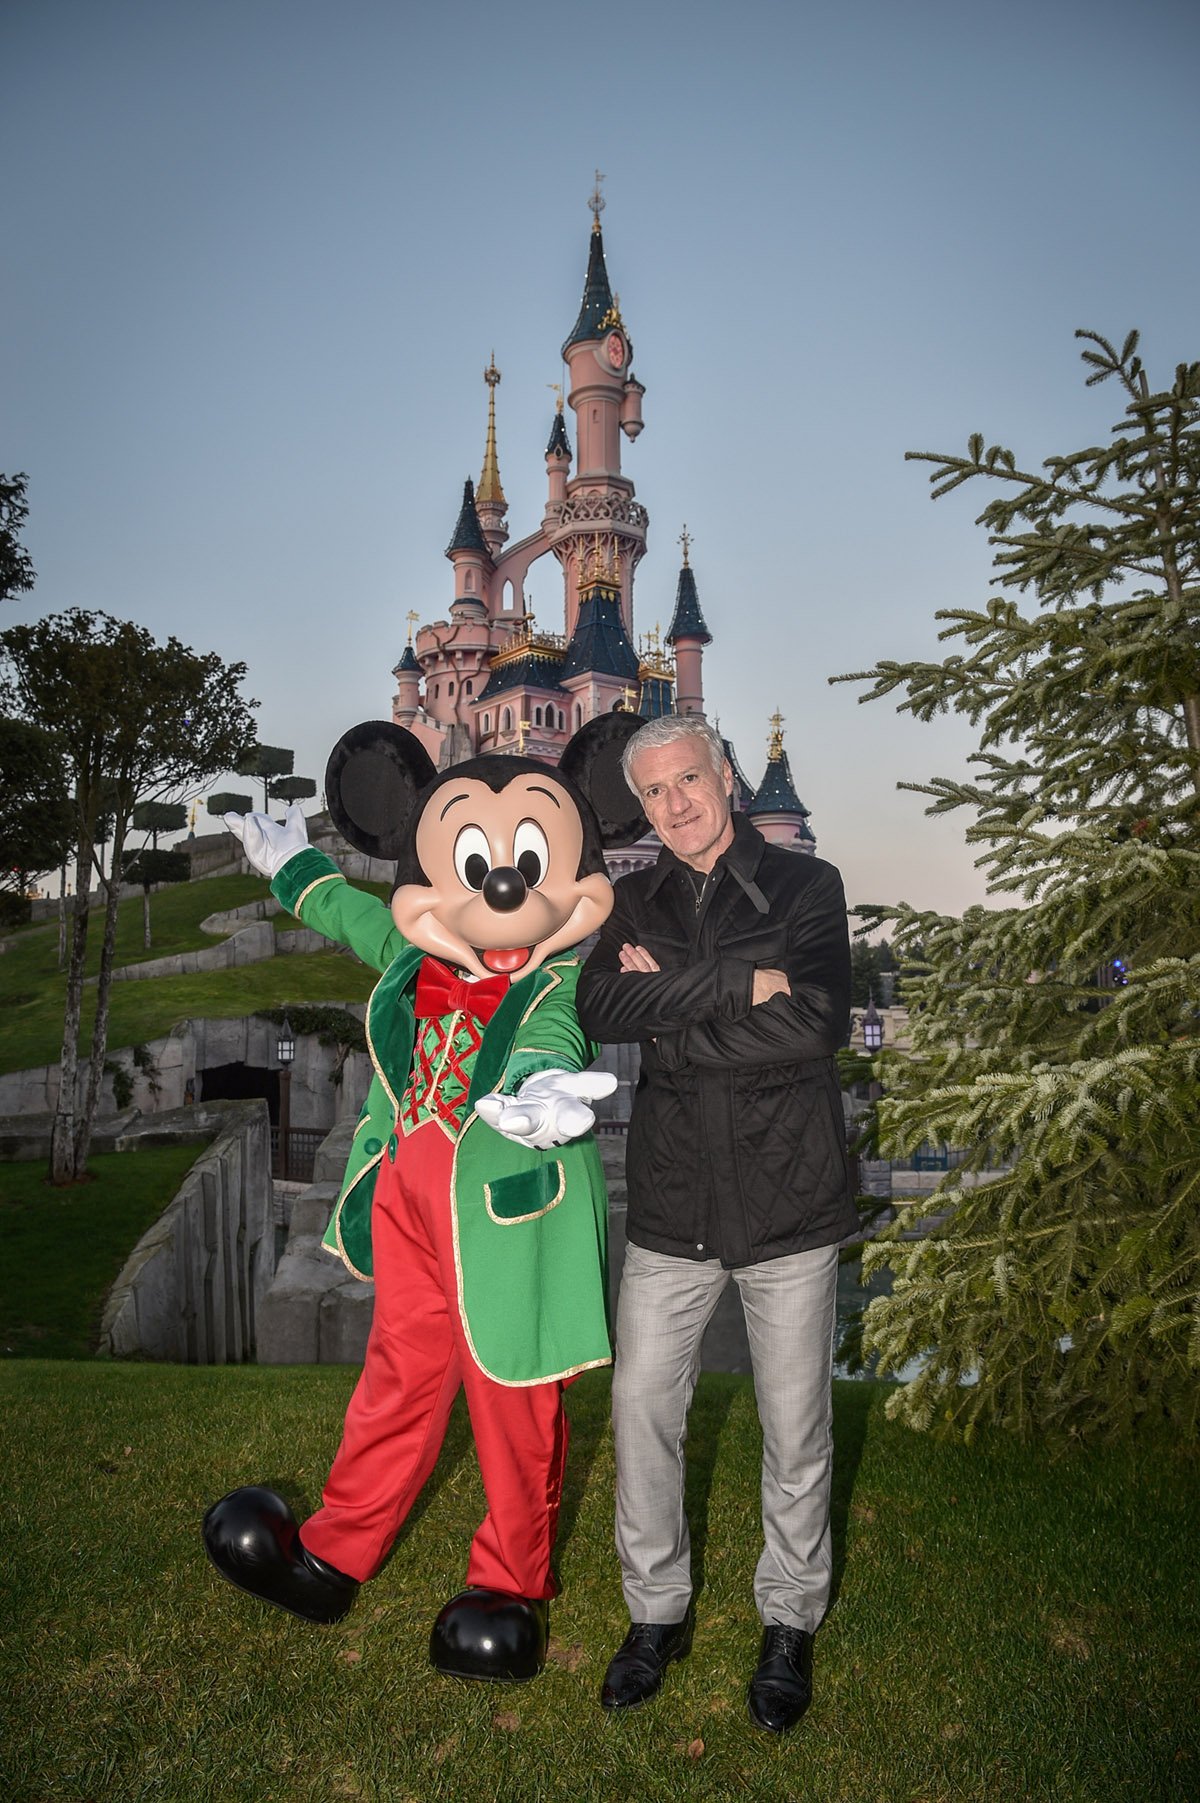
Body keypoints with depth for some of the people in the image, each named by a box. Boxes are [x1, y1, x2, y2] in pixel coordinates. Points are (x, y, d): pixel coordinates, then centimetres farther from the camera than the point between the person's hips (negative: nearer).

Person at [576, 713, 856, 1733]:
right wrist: (741, 983, -18)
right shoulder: (635, 904, 8)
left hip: (789, 1197, -2)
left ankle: (791, 1620, 34)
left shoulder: (807, 887, 0)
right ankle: (658, 1610, 32)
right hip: (672, 1202, 2)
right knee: (641, 1406, 9)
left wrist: (672, 1010, -12)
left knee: (796, 1424, 10)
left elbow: (820, 1023, -16)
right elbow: (600, 1011, -11)